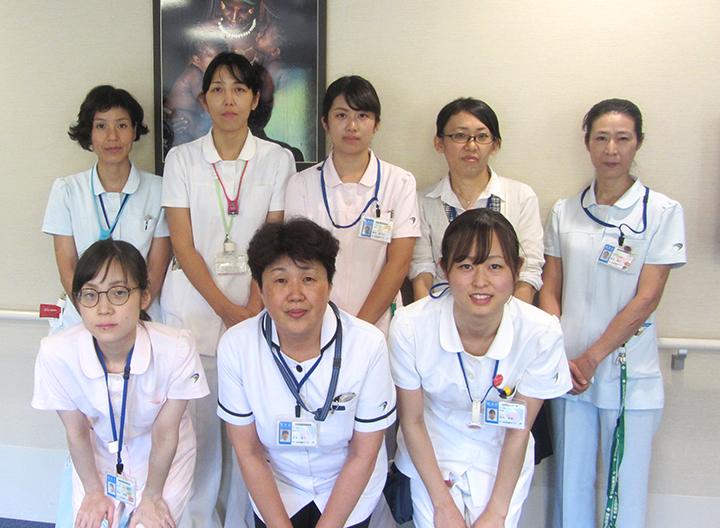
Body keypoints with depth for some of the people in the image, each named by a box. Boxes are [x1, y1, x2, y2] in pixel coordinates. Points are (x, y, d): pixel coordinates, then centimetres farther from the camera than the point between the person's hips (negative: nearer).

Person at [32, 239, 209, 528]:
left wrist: (152, 496, -5)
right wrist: (94, 492, 2)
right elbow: (77, 432, -10)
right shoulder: (55, 354, -27)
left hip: (164, 460, -1)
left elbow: (165, 435, -18)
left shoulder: (176, 349, -32)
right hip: (99, 459, 1)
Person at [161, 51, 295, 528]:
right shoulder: (182, 159, 4)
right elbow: (183, 244, 0)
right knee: (197, 419, 2)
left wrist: (253, 307, -10)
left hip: (256, 305, 0)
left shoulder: (277, 159, 4)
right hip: (194, 305, 0)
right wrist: (226, 309, -8)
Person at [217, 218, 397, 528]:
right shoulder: (235, 347, -20)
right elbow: (247, 452, -10)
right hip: (274, 488, 1)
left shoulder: (369, 345, -24)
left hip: (350, 491, 0)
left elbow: (363, 455, -14)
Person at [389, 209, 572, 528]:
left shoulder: (541, 332, -23)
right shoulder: (409, 327, -25)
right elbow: (412, 421, -11)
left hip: (501, 463, 1)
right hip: (431, 457, 0)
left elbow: (519, 431, -11)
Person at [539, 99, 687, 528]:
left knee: (626, 489, 6)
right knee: (570, 482, 10)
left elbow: (647, 299, -8)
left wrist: (591, 358, -12)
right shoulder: (565, 212, 7)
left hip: (629, 375, -2)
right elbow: (550, 291, 6)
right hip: (569, 372, 3)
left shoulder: (663, 211, -3)